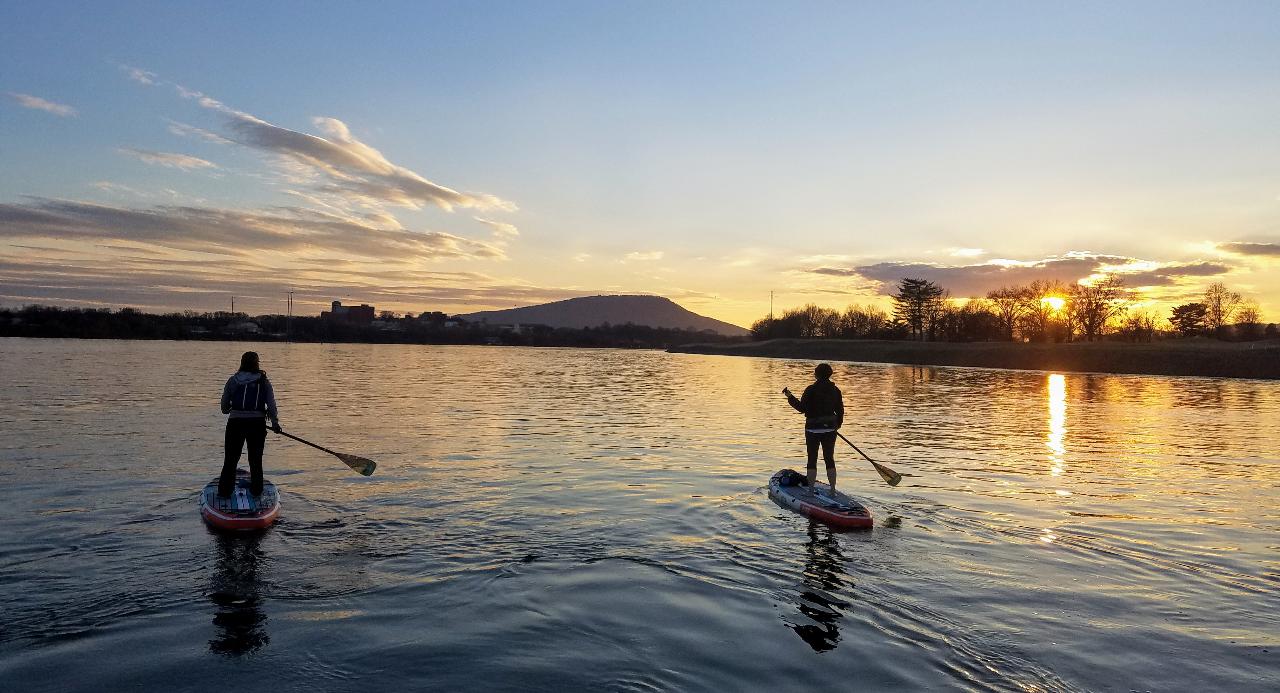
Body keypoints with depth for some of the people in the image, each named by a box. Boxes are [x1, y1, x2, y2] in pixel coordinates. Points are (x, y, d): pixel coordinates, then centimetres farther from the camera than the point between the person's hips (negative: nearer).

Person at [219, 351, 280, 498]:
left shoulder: (232, 381, 4)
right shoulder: (264, 382, 1)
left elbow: (224, 407, 8)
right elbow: (271, 405, -5)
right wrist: (275, 423, 2)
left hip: (235, 423, 0)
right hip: (257, 424, 0)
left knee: (230, 459, 11)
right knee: (256, 460, 12)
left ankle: (224, 491, 13)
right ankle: (256, 491, 16)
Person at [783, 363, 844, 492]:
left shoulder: (811, 390, -13)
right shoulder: (835, 390, 2)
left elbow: (802, 408, -14)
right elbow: (840, 410, 9)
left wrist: (790, 397, -3)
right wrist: (838, 424, 26)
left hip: (813, 429, -4)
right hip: (830, 429, 4)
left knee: (812, 460, 4)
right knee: (829, 459, 11)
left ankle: (811, 489, 5)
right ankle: (833, 489, 12)